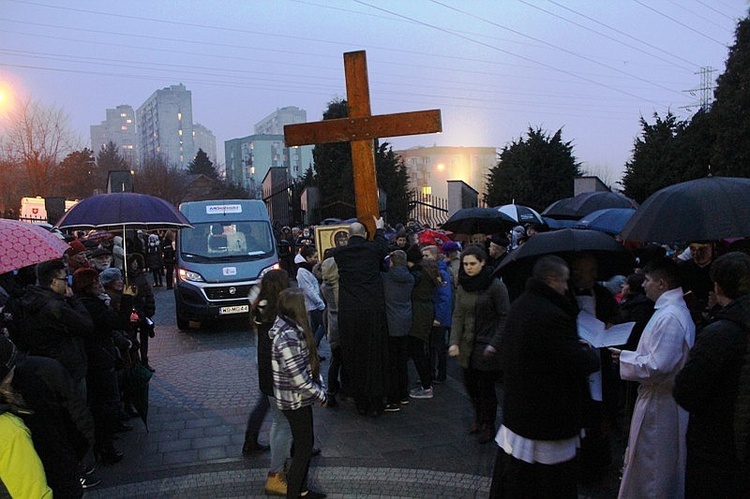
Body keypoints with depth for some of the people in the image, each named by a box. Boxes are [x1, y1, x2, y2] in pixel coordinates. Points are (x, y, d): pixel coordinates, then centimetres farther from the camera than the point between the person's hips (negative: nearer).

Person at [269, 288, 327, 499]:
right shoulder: (287, 336, -28)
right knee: (303, 446, 4)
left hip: (300, 398, 9)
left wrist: (320, 385, 4)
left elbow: (309, 362, 10)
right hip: (295, 400, -9)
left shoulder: (293, 328, 3)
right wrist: (320, 395, -13)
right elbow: (298, 377, -25)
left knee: (306, 442, 20)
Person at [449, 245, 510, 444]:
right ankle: (479, 418, 34)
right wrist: (454, 342, -6)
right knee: (470, 385, 11)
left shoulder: (495, 286, -11)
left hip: (486, 347, -5)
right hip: (467, 346, 5)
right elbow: (458, 315, 4)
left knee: (486, 387, 2)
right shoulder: (463, 286, 6)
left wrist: (494, 344, -16)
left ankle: (489, 426, 22)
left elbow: (505, 318, -11)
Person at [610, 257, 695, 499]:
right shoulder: (677, 310, 8)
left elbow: (658, 367, -27)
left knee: (651, 471, 5)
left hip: (660, 404, -10)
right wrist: (629, 356, 8)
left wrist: (625, 358, -15)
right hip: (663, 399, 10)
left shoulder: (668, 317, -26)